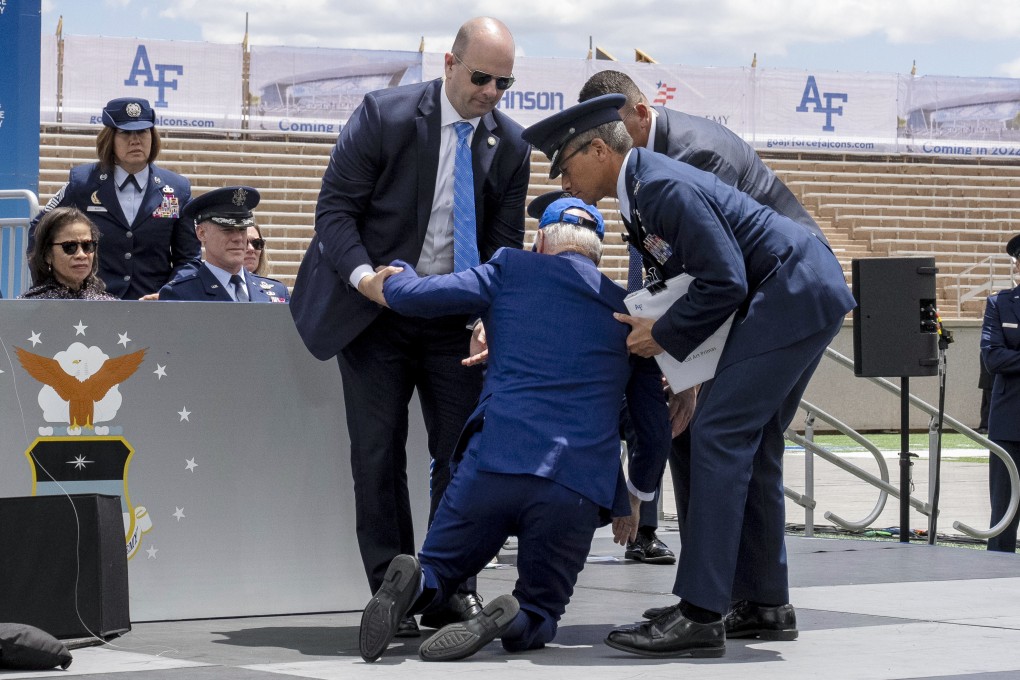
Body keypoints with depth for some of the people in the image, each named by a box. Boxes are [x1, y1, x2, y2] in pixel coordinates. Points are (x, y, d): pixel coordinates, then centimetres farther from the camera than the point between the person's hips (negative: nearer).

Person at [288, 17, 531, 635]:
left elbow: (505, 242, 2)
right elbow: (335, 207, -10)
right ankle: (390, 591, 5)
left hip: (455, 319, 3)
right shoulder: (384, 116, -13)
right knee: (378, 453, -2)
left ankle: (451, 586, 11)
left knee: (462, 448, 1)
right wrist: (363, 275, -27)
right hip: (375, 312, -3)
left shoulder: (510, 145, -2)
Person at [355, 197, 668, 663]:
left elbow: (409, 295, 6)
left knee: (438, 570, 19)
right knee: (540, 615, 17)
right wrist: (633, 499, 36)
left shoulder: (513, 270, 12)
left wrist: (391, 277, 31)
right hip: (580, 488, 1)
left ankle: (414, 584, -18)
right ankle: (511, 619, -20)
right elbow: (656, 420, 22)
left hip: (493, 464, -1)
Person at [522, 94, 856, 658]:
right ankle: (766, 604, 19)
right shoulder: (638, 194, 13)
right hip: (805, 295, 11)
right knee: (751, 443, 14)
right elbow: (689, 277, 22)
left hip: (794, 292, -11)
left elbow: (725, 283, -22)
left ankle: (698, 615, -17)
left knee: (718, 435, -14)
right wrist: (686, 364, 14)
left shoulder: (665, 187, -20)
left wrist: (666, 336, -11)